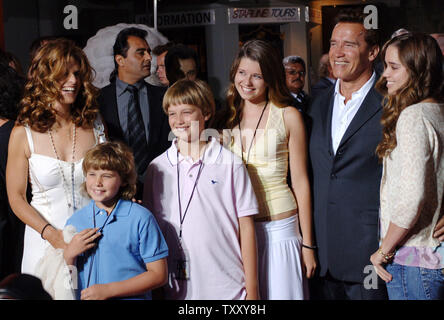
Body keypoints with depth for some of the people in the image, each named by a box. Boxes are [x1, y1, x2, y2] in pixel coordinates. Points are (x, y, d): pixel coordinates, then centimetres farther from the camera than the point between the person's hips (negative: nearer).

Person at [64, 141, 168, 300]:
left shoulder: (140, 218, -3)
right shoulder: (75, 220, 9)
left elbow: (158, 275, -6)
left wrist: (108, 290, -10)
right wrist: (69, 255, -6)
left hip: (129, 298, -3)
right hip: (82, 296, 3)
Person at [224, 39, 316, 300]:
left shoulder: (288, 116, -1)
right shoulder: (227, 117, 8)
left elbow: (300, 182, 0)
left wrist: (308, 244, -1)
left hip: (279, 228, -3)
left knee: (280, 292, 0)